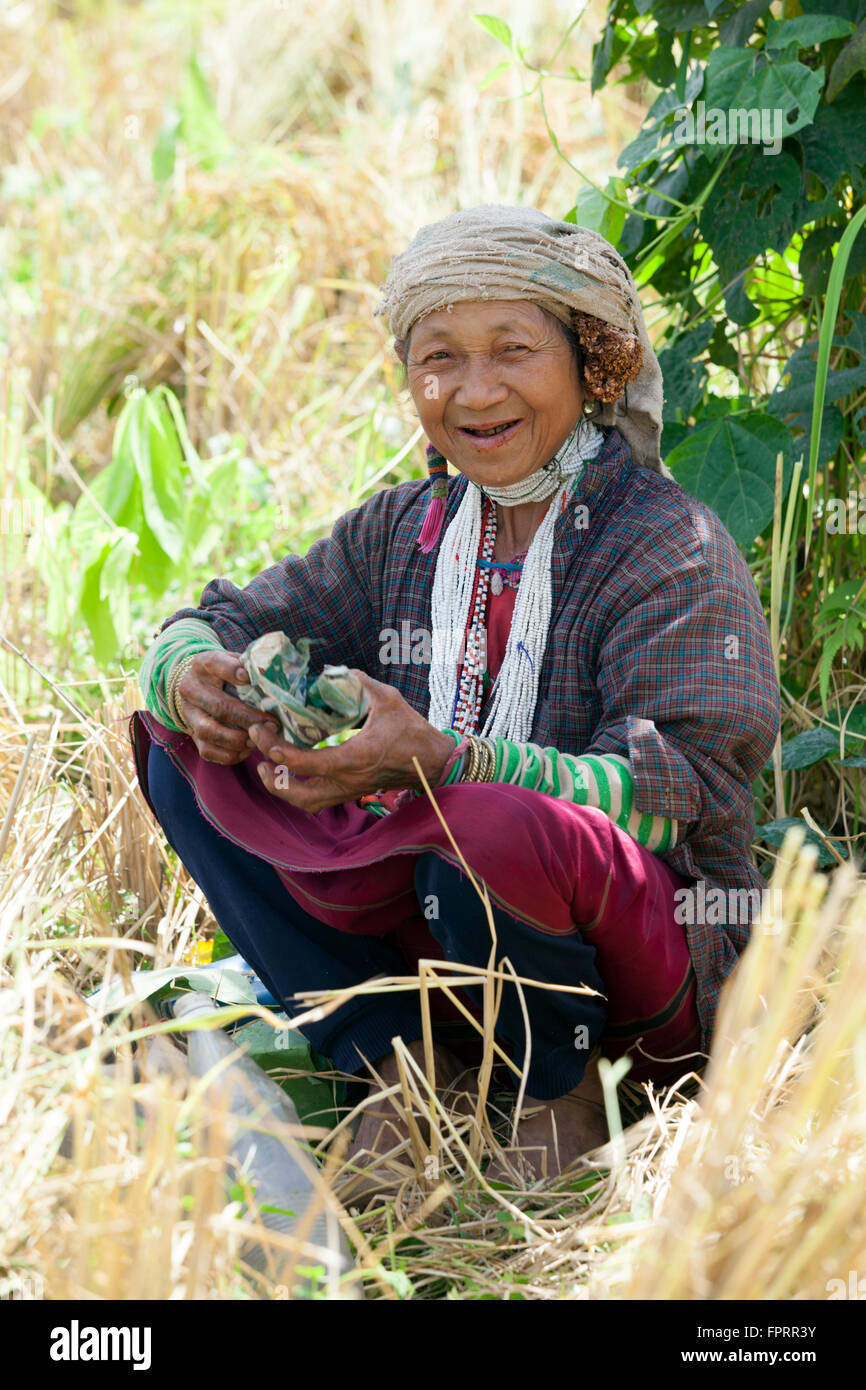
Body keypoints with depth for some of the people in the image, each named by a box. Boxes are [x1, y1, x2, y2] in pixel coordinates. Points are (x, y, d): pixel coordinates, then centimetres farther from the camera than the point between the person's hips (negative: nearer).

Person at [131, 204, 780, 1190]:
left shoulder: (677, 552, -13)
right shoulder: (403, 532, 7)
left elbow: (673, 797, -24)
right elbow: (227, 623, 7)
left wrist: (439, 760, -38)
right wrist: (191, 674, -21)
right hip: (420, 912, 6)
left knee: (487, 836, -39)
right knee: (186, 748, -3)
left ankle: (562, 1084, -6)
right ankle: (398, 1054, -4)